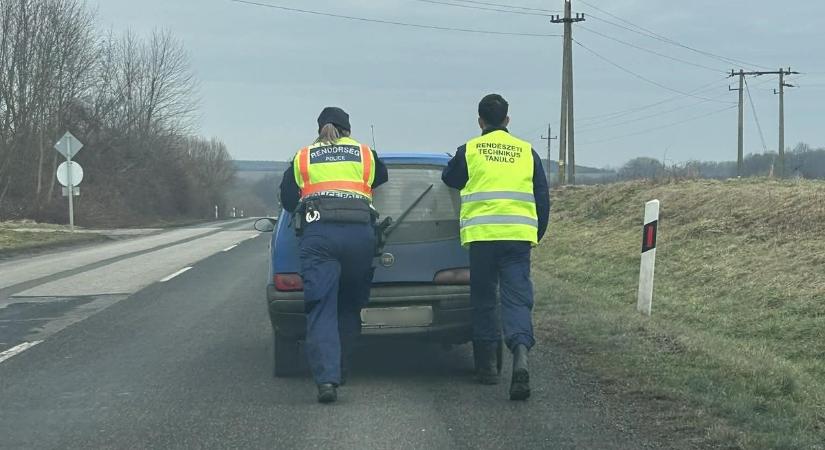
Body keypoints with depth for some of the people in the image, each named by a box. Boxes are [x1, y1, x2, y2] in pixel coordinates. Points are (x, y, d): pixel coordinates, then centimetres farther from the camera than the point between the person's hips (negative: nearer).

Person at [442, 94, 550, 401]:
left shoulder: (469, 150, 5)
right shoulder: (527, 152, 11)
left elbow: (450, 180, 24)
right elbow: (543, 199, 13)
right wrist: (537, 234, 24)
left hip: (481, 236, -1)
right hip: (520, 235, 1)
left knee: (483, 300, 12)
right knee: (517, 298, -3)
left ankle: (488, 366, 16)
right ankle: (520, 357, -27)